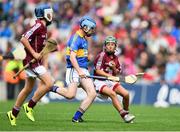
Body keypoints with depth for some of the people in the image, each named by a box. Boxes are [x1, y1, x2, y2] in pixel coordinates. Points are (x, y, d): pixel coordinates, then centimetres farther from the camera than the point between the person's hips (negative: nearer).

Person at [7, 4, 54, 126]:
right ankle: (30, 106, -6)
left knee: (28, 89, 15)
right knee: (49, 83, -15)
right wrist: (34, 53, -21)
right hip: (33, 61, -10)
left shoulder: (43, 27, 14)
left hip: (36, 60, 10)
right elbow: (24, 39, -22)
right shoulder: (39, 26, -15)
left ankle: (13, 113, 24)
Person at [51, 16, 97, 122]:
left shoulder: (84, 39, 19)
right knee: (71, 95, -21)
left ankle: (77, 117, -4)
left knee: (92, 94, -6)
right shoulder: (76, 38, -10)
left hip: (83, 71, 9)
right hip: (74, 70, -9)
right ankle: (54, 87, 7)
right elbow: (72, 57, -19)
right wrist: (79, 71, -28)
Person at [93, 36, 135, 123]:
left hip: (110, 81, 6)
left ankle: (126, 112, 14)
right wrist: (110, 76, -20)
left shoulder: (115, 58, 10)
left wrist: (114, 68, -8)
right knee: (113, 94, -30)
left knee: (126, 94, -9)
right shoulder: (102, 55, -9)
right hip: (99, 81, -6)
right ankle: (123, 114, -33)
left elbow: (116, 73, 14)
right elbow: (98, 71, -15)